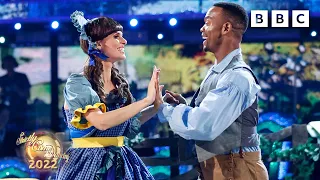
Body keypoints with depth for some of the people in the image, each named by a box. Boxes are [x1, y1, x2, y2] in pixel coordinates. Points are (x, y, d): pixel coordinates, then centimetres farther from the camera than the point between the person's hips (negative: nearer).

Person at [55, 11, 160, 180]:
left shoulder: (119, 83, 7)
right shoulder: (77, 82, -12)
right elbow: (101, 122, -26)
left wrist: (157, 106, 6)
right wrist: (146, 100, -23)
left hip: (120, 163, 6)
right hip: (88, 164, -6)